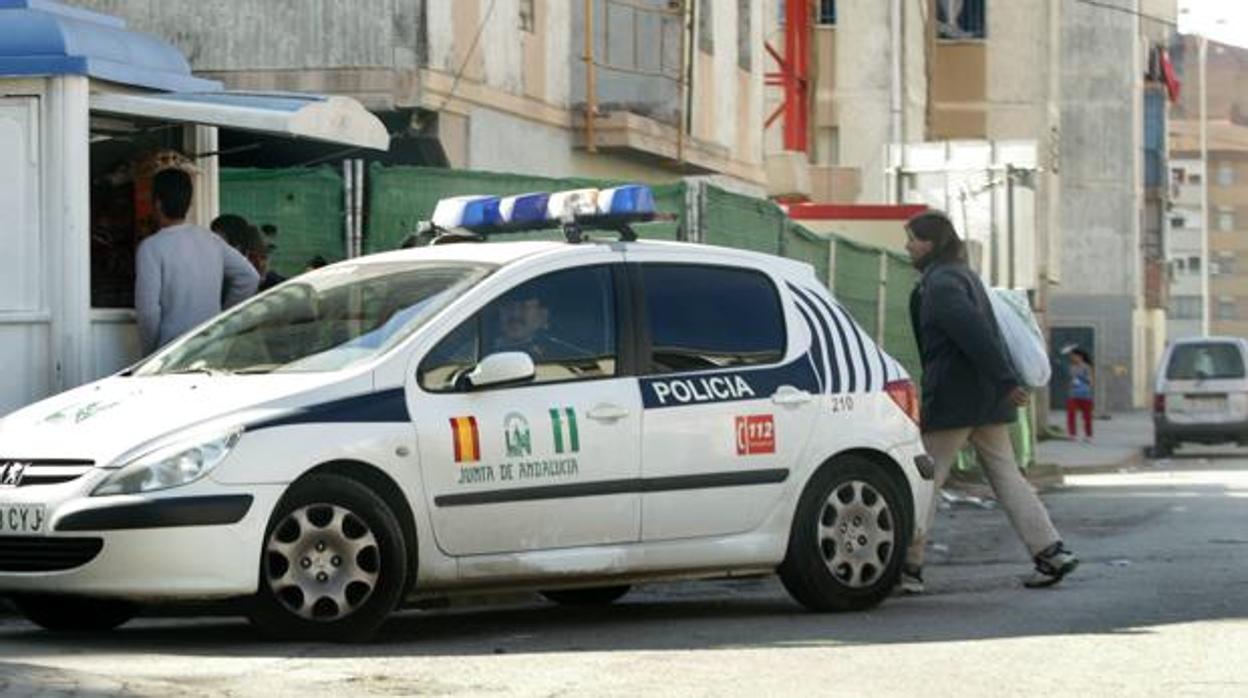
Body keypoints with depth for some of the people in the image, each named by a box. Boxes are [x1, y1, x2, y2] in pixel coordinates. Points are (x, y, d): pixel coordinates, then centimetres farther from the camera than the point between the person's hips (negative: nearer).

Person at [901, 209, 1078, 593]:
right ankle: (1051, 552, 3)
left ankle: (909, 565, -1)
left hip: (953, 400, -9)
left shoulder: (940, 284, -13)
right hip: (986, 400, 9)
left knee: (926, 480, -2)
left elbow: (976, 334, -22)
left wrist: (1006, 381, -25)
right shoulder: (962, 276, 17)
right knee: (1006, 476, 9)